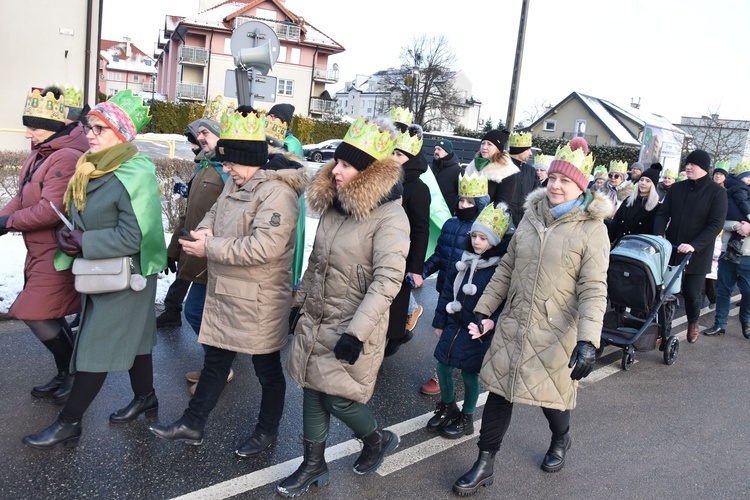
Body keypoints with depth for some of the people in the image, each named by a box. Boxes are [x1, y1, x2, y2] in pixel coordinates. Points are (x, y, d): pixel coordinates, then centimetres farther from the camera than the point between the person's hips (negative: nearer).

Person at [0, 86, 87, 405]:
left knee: (38, 315, -6)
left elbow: (51, 210, -27)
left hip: (57, 253, -10)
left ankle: (75, 374, 12)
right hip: (40, 250, 10)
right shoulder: (41, 153, 10)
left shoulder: (67, 158, -22)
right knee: (48, 315, 16)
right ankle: (65, 375, 30)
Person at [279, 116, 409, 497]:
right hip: (314, 320, 7)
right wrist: (300, 301, 17)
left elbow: (387, 281, -23)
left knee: (339, 397, 2)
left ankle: (378, 439, 32)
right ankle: (314, 464, 31)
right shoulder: (333, 205, 5)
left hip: (352, 327, -7)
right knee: (312, 390, 13)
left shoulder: (389, 218, -19)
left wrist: (356, 332, -25)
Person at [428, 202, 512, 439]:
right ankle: (447, 407, 37)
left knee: (469, 374, 8)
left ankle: (466, 418, 31)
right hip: (453, 325, 5)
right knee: (443, 366, 11)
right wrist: (439, 320, 9)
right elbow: (448, 290, 7)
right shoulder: (466, 258, 1)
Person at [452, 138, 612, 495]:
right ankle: (484, 465, 23)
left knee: (552, 397, 14)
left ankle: (560, 441, 48)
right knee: (499, 391, 8)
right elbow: (506, 268, 10)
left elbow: (593, 289, -16)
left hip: (555, 333, -4)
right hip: (513, 325, 4)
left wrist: (588, 340, -27)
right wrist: (484, 309, 8)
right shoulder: (532, 215, 5)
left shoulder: (591, 228, -10)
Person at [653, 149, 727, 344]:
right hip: (671, 251, 3)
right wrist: (659, 235, -14)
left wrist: (694, 245, -24)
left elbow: (716, 225, -12)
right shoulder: (676, 188, 6)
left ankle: (693, 324, 33)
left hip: (697, 254, -3)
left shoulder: (717, 192, -5)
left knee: (691, 293, 4)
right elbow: (662, 214, 5)